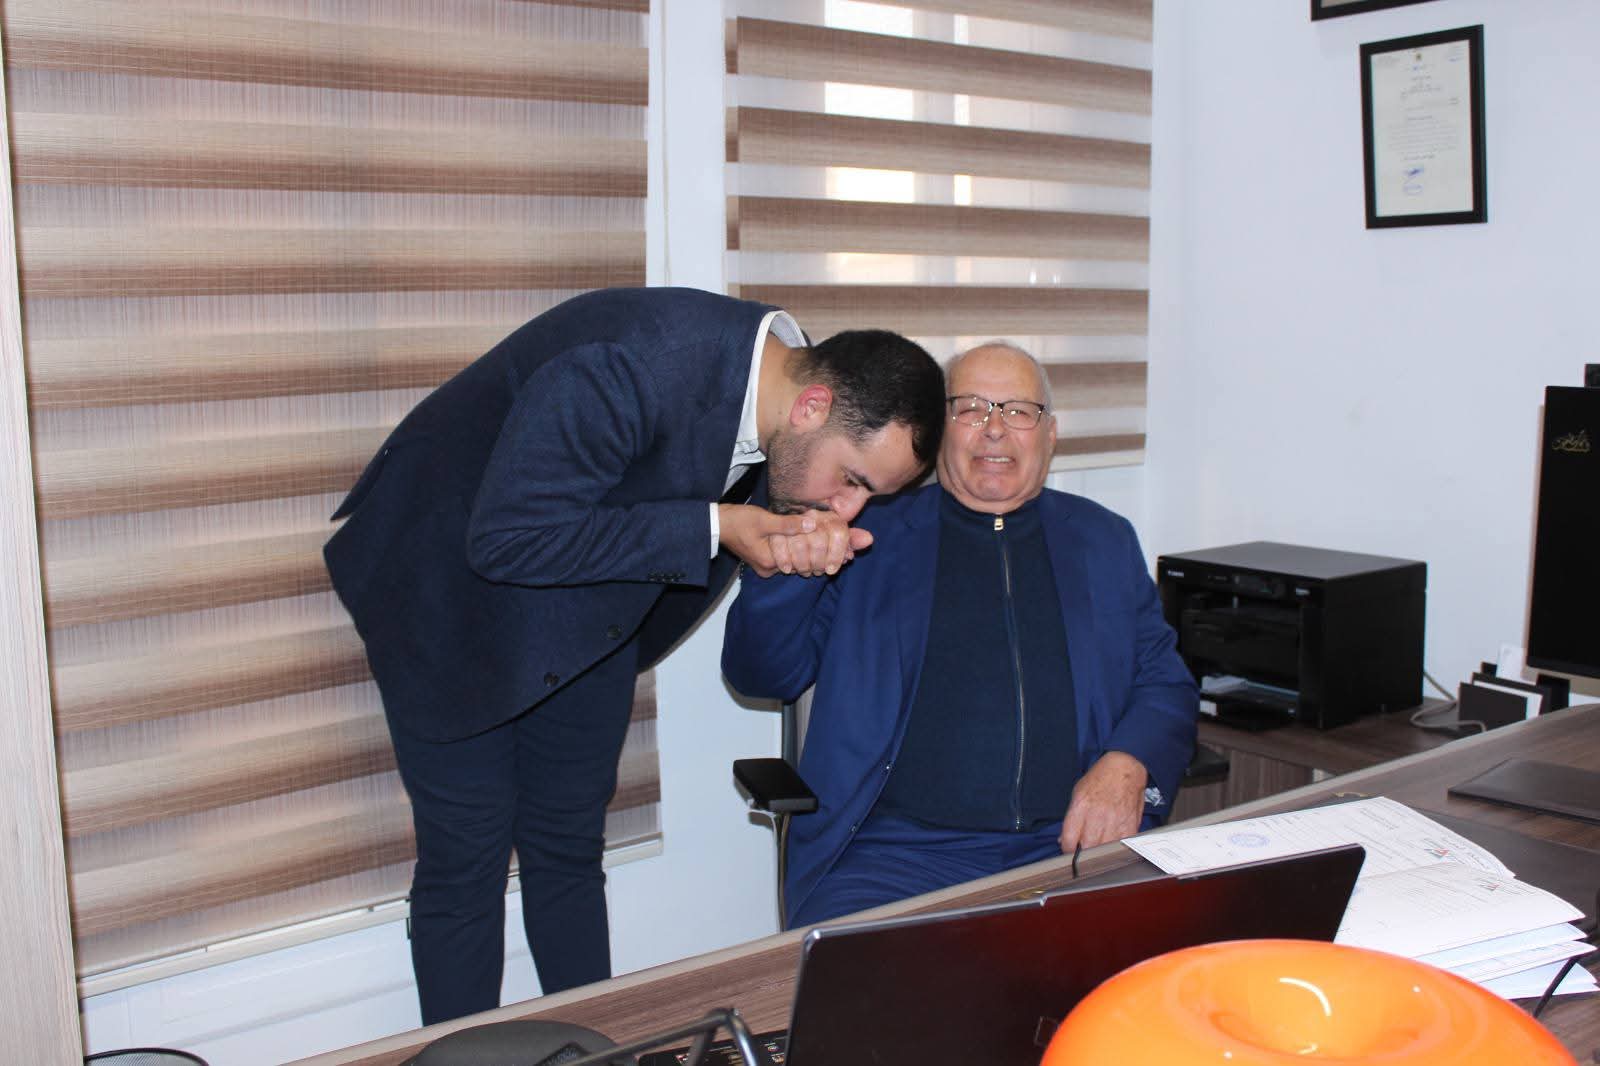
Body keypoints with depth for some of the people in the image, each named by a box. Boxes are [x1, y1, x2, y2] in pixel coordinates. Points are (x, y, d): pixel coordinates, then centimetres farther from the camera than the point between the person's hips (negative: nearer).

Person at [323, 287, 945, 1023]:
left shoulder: (780, 378, -12)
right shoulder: (633, 366, -37)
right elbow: (507, 538, -33)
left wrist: (799, 538, -23)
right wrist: (714, 529, -34)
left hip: (587, 611, 6)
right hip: (456, 581, -6)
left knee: (569, 845, 12)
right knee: (465, 855, -1)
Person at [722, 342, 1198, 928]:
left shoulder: (1105, 539, 18)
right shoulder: (870, 532, 11)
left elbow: (1166, 681, 17)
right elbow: (763, 674, 7)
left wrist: (1128, 765, -5)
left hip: (1075, 842, 2)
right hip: (896, 850, -2)